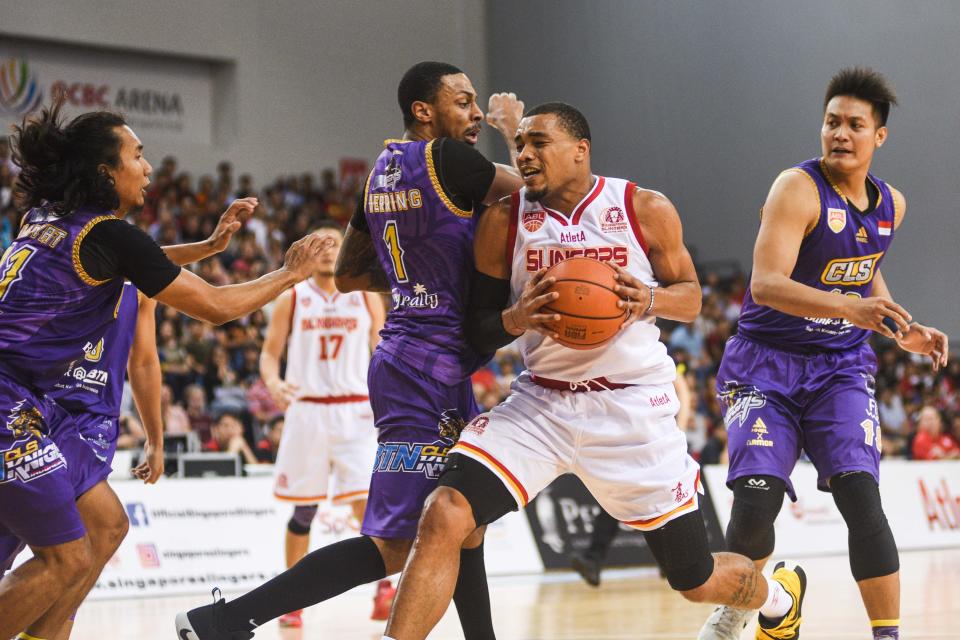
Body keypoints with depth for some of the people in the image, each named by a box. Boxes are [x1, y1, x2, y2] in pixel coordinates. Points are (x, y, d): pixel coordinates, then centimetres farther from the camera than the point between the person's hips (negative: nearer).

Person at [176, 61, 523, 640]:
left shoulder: (384, 169, 13)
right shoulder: (446, 158, -14)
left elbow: (348, 276, 22)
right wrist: (515, 131, 11)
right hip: (429, 369, -10)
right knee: (393, 547, -11)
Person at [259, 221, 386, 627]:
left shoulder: (366, 297, 7)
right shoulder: (291, 299, 6)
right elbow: (270, 353, 6)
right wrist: (273, 383, -16)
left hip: (355, 410, -1)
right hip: (306, 409, 1)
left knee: (366, 501, -14)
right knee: (304, 509, 6)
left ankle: (384, 591, -10)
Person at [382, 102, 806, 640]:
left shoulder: (647, 211, -4)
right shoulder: (504, 222, 0)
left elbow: (691, 298, 6)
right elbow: (477, 329, 5)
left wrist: (650, 300, -17)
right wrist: (515, 319, -19)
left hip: (633, 408, -1)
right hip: (541, 404, 2)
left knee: (698, 582, 7)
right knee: (444, 518, -23)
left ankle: (781, 594, 42)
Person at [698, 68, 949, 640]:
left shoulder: (891, 205, 6)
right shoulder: (798, 189, -15)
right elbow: (766, 285, -28)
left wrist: (903, 330, 11)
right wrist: (849, 307, -40)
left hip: (842, 367, 4)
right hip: (767, 362, -4)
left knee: (861, 496, -16)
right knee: (756, 500, -14)